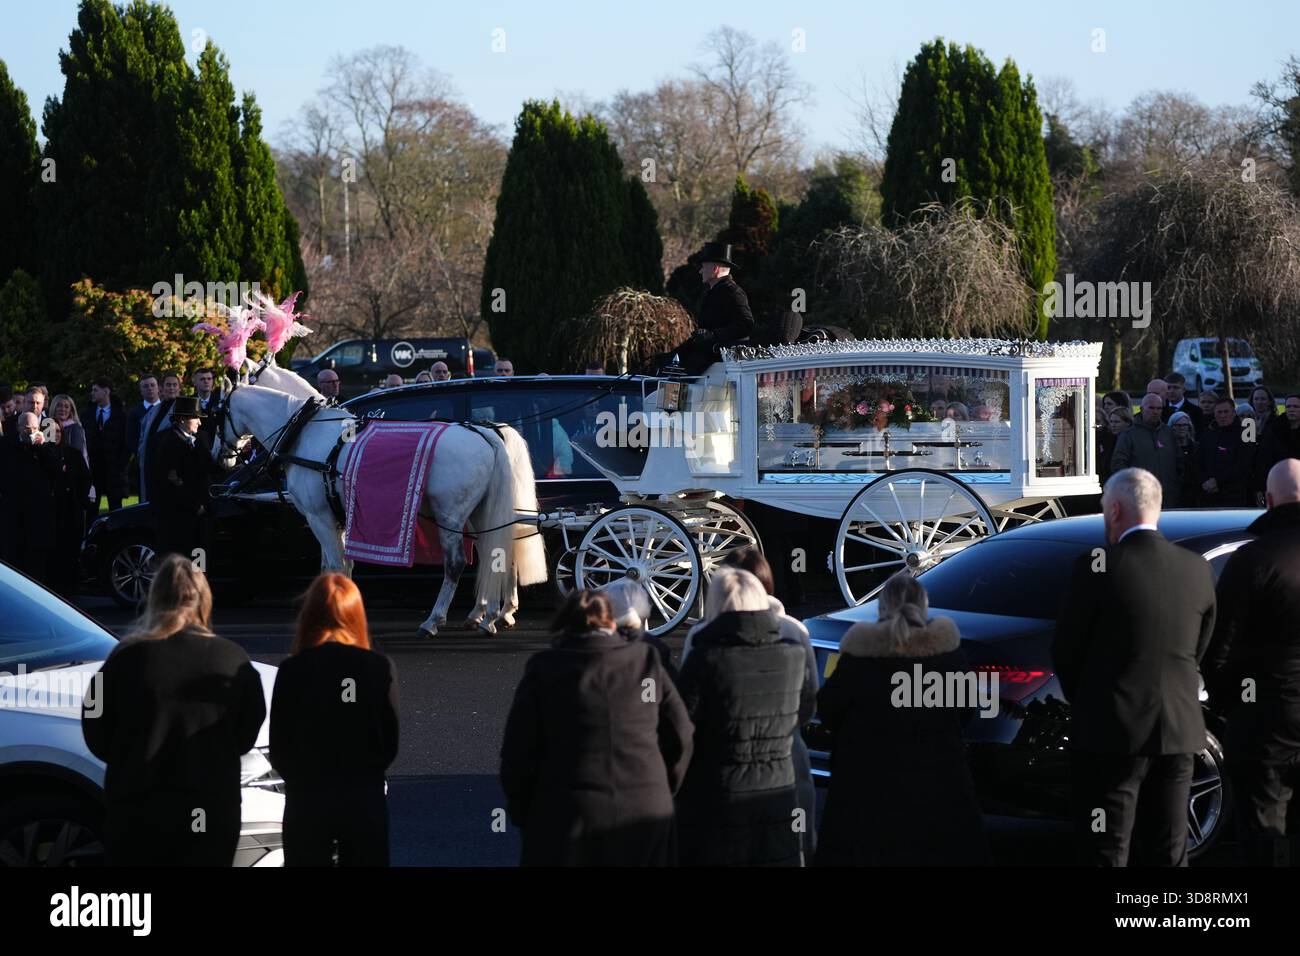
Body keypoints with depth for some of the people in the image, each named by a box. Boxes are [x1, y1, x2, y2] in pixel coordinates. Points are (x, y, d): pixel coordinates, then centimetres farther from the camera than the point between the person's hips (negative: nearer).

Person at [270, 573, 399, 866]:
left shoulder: (292, 671, -10)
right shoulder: (379, 668, -7)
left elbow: (278, 751, -4)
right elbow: (390, 744, 1)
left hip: (306, 799, -1)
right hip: (365, 798, 1)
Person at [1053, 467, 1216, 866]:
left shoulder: (1098, 567, -12)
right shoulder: (1197, 569, 4)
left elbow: (1064, 653, -4)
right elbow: (1198, 650, 10)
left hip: (1113, 732, -5)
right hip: (1178, 730, 5)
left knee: (1107, 853, -1)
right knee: (1168, 855, 13)